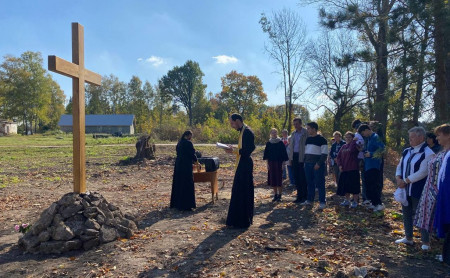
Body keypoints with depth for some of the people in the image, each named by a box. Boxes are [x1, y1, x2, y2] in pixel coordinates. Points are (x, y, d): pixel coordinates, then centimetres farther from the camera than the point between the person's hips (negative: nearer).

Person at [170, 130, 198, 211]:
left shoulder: (179, 143, 10)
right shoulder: (188, 143, -15)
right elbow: (192, 154, -12)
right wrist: (196, 161, 7)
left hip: (178, 165, 9)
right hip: (186, 167, -9)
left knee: (178, 184, 16)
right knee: (187, 185, -1)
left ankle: (176, 203, 26)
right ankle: (186, 205, 2)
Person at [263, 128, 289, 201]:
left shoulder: (280, 143, -2)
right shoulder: (268, 143, 5)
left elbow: (284, 153, -2)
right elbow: (266, 154, 8)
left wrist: (283, 163, -7)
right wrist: (267, 163, 2)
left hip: (279, 162, -3)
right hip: (271, 163, 3)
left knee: (279, 179, -1)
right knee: (273, 179, 6)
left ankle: (279, 195, 8)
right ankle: (275, 195, 16)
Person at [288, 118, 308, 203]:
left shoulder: (306, 133, -5)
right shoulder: (293, 134, 14)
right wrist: (290, 158, 11)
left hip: (302, 157, -6)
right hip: (294, 156, 6)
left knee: (303, 177, -2)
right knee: (296, 177, 9)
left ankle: (304, 196, 9)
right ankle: (299, 196, 18)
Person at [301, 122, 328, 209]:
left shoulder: (321, 139, -8)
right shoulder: (308, 139, 13)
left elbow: (325, 154, -11)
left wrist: (318, 164, -18)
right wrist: (305, 161, 11)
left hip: (318, 165, -7)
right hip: (308, 164, 7)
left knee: (320, 183, -2)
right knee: (310, 183, 12)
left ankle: (322, 202, 5)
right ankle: (310, 200, 21)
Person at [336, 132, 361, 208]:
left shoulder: (355, 145, -4)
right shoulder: (343, 147, 13)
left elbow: (352, 149, -29)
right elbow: (338, 157, 13)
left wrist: (354, 141, -20)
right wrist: (339, 165, -1)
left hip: (353, 169, -6)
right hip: (344, 170, 6)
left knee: (354, 186, -1)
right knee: (345, 186, 12)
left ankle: (355, 202, 11)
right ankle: (347, 200, 27)